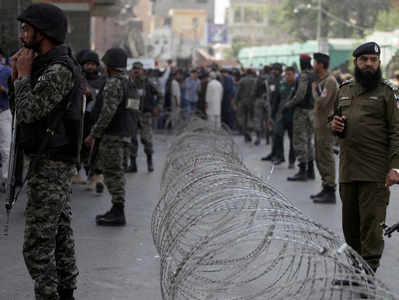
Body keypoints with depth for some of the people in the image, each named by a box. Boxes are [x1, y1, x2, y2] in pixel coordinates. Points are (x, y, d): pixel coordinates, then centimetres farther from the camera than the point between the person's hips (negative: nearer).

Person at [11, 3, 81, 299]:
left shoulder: (59, 70, -19)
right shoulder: (48, 66, 14)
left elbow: (27, 111, -21)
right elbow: (22, 111, 15)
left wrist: (24, 75, -8)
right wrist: (17, 76, 4)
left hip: (50, 165, -10)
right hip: (57, 163, 10)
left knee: (38, 245, -7)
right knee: (60, 235, 16)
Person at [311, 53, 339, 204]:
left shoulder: (330, 81, -15)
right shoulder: (322, 80, 16)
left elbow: (322, 102, -24)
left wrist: (314, 89, -10)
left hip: (326, 126, -10)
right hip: (320, 125, 10)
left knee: (326, 158, -8)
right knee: (319, 158, 15)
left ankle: (330, 192, -6)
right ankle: (326, 189, 22)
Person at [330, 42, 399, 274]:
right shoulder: (344, 90, 16)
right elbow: (336, 119, 31)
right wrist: (333, 124, 5)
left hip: (375, 173, -6)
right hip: (348, 170, 6)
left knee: (371, 220, -7)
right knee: (350, 221, 12)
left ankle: (370, 267, 0)